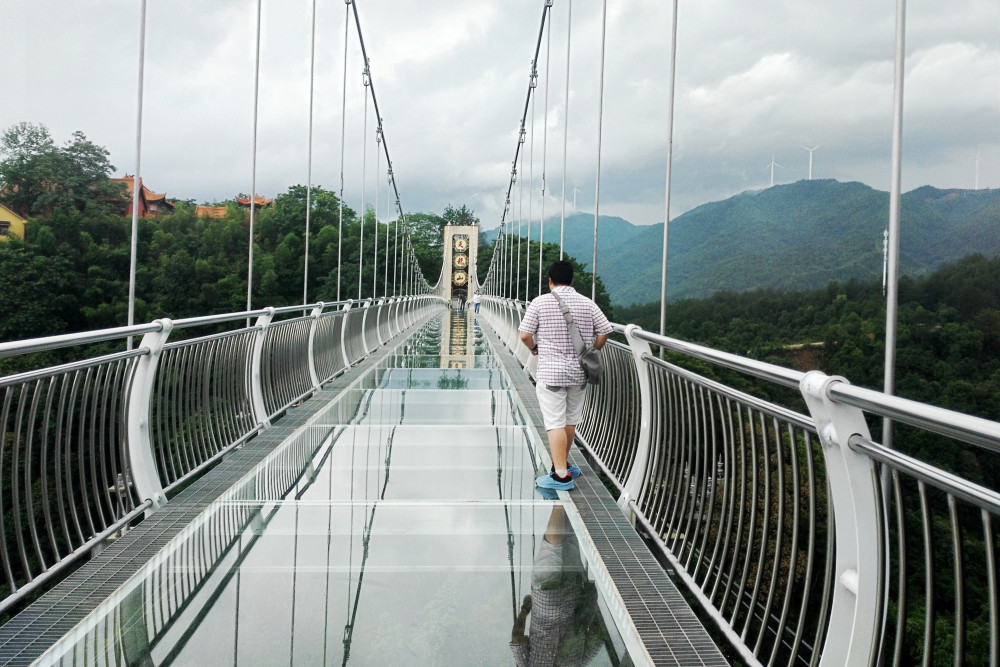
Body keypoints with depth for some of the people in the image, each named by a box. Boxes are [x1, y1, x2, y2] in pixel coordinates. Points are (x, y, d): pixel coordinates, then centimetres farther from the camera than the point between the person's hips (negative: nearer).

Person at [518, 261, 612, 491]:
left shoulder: (540, 303, -6)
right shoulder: (587, 304, 3)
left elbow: (525, 335, -9)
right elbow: (604, 332, 2)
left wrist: (534, 348, 10)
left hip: (550, 371, -4)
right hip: (579, 371, 4)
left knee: (555, 423, -3)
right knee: (570, 421, 17)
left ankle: (561, 475, -5)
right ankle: (562, 464, 31)